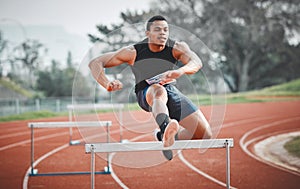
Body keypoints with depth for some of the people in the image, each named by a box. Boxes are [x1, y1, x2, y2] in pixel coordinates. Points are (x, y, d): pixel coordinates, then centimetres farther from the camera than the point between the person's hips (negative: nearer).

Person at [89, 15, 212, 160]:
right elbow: (95, 63, -14)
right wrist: (107, 84, -35)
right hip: (146, 94, -3)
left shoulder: (177, 48, -10)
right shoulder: (134, 52, -14)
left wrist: (180, 71, -53)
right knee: (159, 91, -43)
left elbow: (197, 62, -29)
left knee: (204, 134, -14)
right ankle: (166, 128, -72)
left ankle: (166, 136, 9)